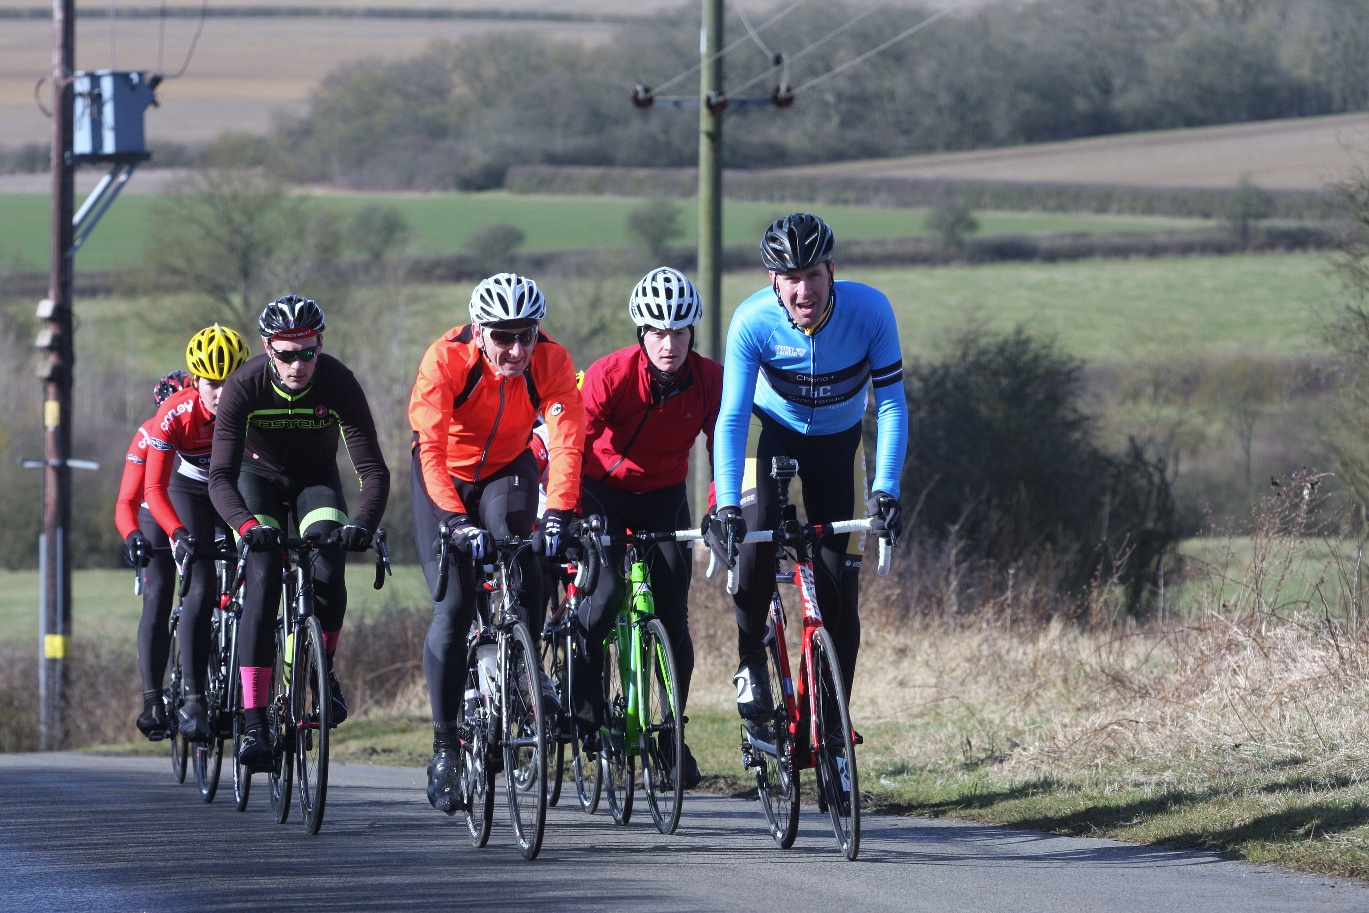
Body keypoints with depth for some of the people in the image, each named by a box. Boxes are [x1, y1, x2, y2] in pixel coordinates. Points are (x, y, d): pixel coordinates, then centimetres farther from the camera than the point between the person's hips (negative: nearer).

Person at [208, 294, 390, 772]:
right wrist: (247, 524, -54)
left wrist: (363, 523, -50)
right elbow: (221, 477, -35)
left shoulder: (339, 384, -29)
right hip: (260, 477, -1)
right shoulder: (245, 387, -30)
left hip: (316, 478, 1)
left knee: (328, 570, -25)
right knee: (262, 582, -20)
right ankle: (253, 724, -23)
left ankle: (324, 672, 2)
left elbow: (374, 469, -31)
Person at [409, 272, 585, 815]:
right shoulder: (446, 359, -30)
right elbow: (432, 447, -36)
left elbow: (566, 441, -33)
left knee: (524, 576, -25)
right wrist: (455, 519, -49)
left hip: (509, 468, 2)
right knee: (453, 605, -13)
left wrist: (560, 511, -48)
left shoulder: (551, 361, -25)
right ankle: (445, 746, -4)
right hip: (447, 473, -2)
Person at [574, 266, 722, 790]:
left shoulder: (709, 379, -16)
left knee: (673, 616, -5)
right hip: (605, 491, -2)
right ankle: (586, 716, -6)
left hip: (664, 496, 2)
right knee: (602, 600, -20)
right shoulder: (611, 374, -25)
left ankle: (674, 732, 6)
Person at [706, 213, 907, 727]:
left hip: (838, 441, 1)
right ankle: (750, 660, -8)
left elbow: (891, 405, -23)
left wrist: (886, 491, -33)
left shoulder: (870, 311, -28)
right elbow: (731, 418, -28)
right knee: (753, 533, -30)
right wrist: (726, 504, -40)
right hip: (772, 430, -1)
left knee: (838, 585, -5)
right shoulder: (753, 322, -29)